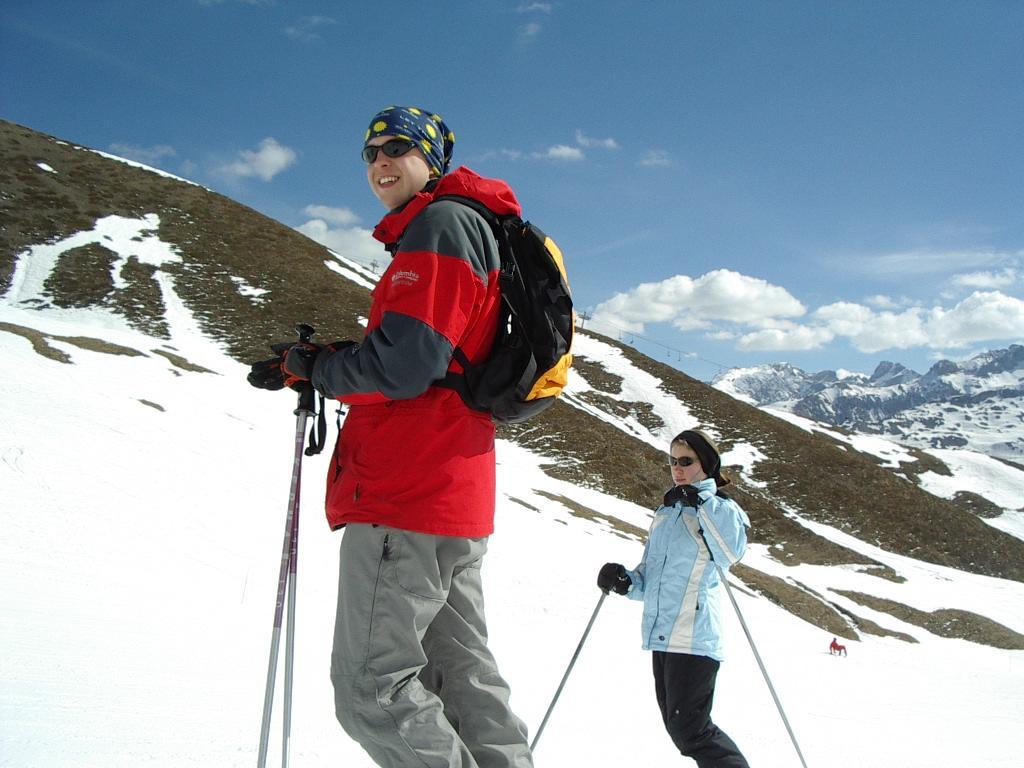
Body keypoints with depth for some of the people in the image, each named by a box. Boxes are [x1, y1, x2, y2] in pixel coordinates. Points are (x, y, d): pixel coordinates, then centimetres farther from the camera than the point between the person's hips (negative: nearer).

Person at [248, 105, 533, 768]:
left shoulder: (441, 223, -8)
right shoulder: (470, 228, 23)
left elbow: (404, 365, -20)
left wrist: (314, 369, -3)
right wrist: (312, 366, 11)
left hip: (405, 494, -11)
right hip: (455, 496, 11)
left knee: (374, 688, -6)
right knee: (462, 679, 14)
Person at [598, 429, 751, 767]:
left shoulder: (722, 509, -1)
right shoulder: (665, 513, 19)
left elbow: (732, 550, -24)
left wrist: (704, 501, -23)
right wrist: (625, 582, 1)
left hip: (694, 636, -8)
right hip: (661, 634, 8)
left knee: (689, 730, -12)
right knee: (678, 726, 12)